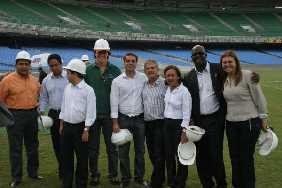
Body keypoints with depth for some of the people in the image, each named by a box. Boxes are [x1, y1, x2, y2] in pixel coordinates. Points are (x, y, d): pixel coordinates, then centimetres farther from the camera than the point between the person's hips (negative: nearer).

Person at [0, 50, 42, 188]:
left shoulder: (34, 80, 7)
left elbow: (39, 95, 22)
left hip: (32, 115, 5)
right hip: (15, 116, -5)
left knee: (32, 145, 15)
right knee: (15, 148, 2)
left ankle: (33, 172, 30)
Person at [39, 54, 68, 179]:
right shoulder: (46, 80, 9)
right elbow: (43, 98, 16)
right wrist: (42, 111, 5)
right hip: (53, 114, 5)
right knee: (56, 142, 11)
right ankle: (61, 168, 25)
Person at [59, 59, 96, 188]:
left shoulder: (88, 90, -12)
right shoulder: (67, 88, 8)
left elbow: (90, 113, -13)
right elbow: (63, 107, 15)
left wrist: (86, 131, -15)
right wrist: (61, 125, 13)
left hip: (80, 127, -6)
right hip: (66, 126, 6)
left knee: (82, 159, 5)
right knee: (66, 157, 12)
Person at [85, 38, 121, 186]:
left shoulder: (115, 71, 3)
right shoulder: (88, 70, 3)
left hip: (110, 114, 0)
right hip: (92, 115, 1)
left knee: (112, 146, 6)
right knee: (93, 147, 10)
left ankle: (113, 174, 18)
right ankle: (94, 174, 22)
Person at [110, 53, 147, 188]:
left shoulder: (143, 78, 1)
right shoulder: (117, 81, -1)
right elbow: (114, 102, -2)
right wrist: (115, 122, -7)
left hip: (139, 118, 1)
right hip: (123, 118, -1)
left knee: (140, 150, 9)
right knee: (123, 151, 5)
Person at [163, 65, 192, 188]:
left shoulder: (184, 91, -13)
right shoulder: (167, 89, 7)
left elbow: (186, 113, -16)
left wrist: (184, 131, -20)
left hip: (178, 124, -7)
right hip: (167, 124, 7)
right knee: (168, 154, 12)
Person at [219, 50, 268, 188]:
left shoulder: (247, 75, -11)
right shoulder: (224, 80, 5)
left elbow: (259, 98, -8)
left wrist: (263, 118, -5)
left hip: (249, 122, -5)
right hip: (231, 124, 5)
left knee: (246, 158, 4)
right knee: (234, 157, 14)